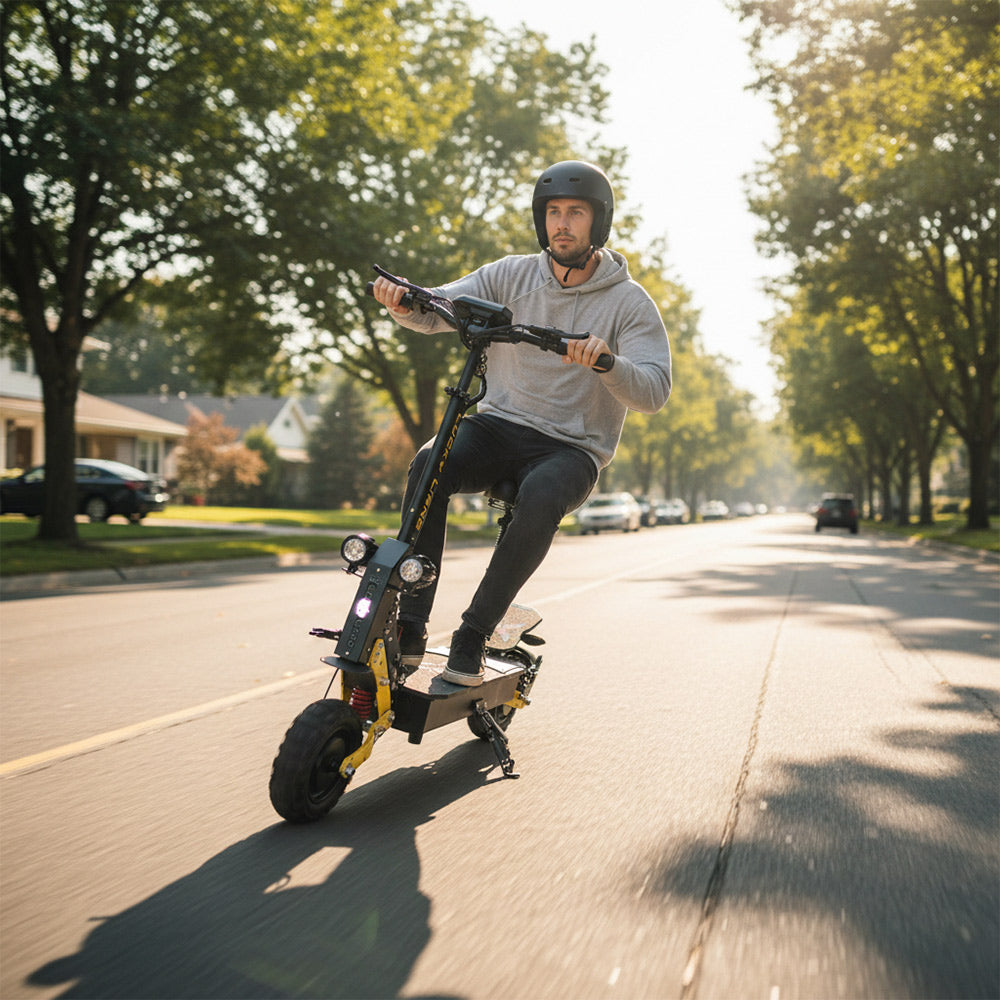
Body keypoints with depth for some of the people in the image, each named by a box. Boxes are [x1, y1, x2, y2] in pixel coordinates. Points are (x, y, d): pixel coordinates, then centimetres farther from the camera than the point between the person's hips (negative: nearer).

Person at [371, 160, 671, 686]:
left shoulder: (629, 303, -2)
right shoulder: (512, 276, 7)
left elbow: (653, 391, -13)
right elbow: (437, 309, -3)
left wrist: (607, 361, -34)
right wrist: (402, 302, -27)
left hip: (571, 448, -2)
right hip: (495, 424, 3)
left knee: (540, 498, -37)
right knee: (428, 463, -28)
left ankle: (474, 633, -24)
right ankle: (409, 627, -25)